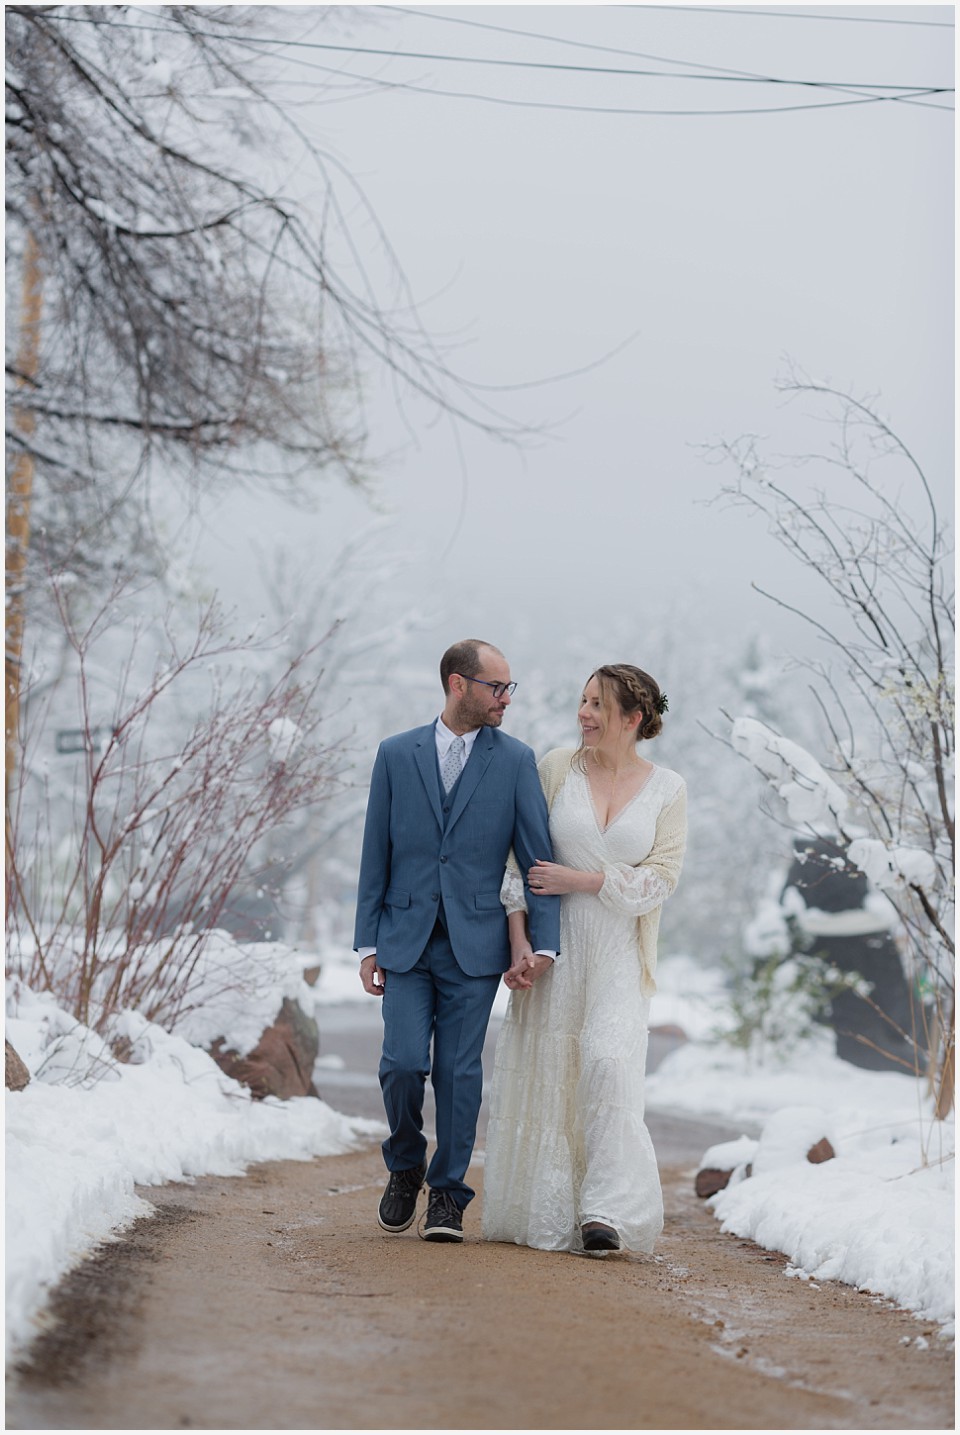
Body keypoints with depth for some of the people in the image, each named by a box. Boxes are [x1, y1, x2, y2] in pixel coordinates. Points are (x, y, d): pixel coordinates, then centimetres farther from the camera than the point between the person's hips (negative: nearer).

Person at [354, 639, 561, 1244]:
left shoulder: (516, 760, 2)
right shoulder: (397, 755, 5)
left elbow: (539, 858, 0)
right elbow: (375, 856, 7)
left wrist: (544, 942, -9)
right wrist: (368, 943, 2)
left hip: (475, 944, 0)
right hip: (406, 939, 1)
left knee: (459, 1071, 0)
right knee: (404, 1062, -8)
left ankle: (448, 1193, 12)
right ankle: (405, 1168, 17)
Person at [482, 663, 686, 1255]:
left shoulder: (667, 788, 1)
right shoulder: (557, 767, 2)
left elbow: (659, 880, -4)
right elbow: (521, 859, 1)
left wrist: (579, 880, -11)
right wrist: (520, 942, -7)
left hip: (620, 949, -1)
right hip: (554, 941, 1)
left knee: (608, 1061, -17)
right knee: (545, 1070, 2)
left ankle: (604, 1212, -14)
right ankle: (543, 1212, 13)